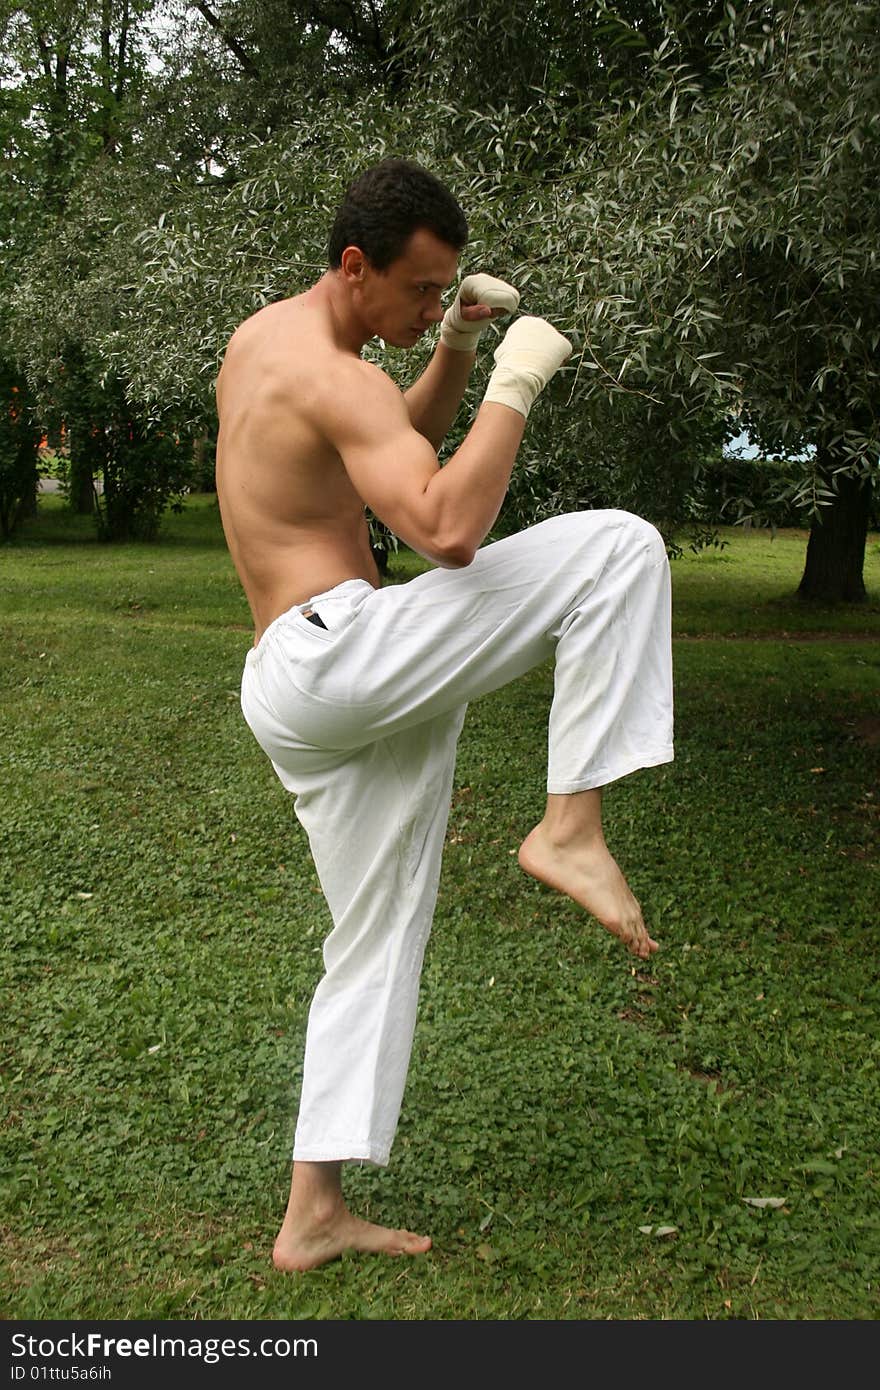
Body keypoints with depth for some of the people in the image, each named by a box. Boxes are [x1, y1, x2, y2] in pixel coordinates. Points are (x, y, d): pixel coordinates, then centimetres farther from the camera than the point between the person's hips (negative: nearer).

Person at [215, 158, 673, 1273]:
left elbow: (405, 444, 32)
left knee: (375, 948, 15)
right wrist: (515, 382, -15)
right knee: (618, 547, -11)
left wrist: (456, 347, 16)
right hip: (334, 651, -10)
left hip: (300, 701, 10)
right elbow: (449, 530, -25)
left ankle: (312, 1218, 21)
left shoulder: (263, 337, 20)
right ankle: (569, 829, -13)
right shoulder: (330, 375, -11)